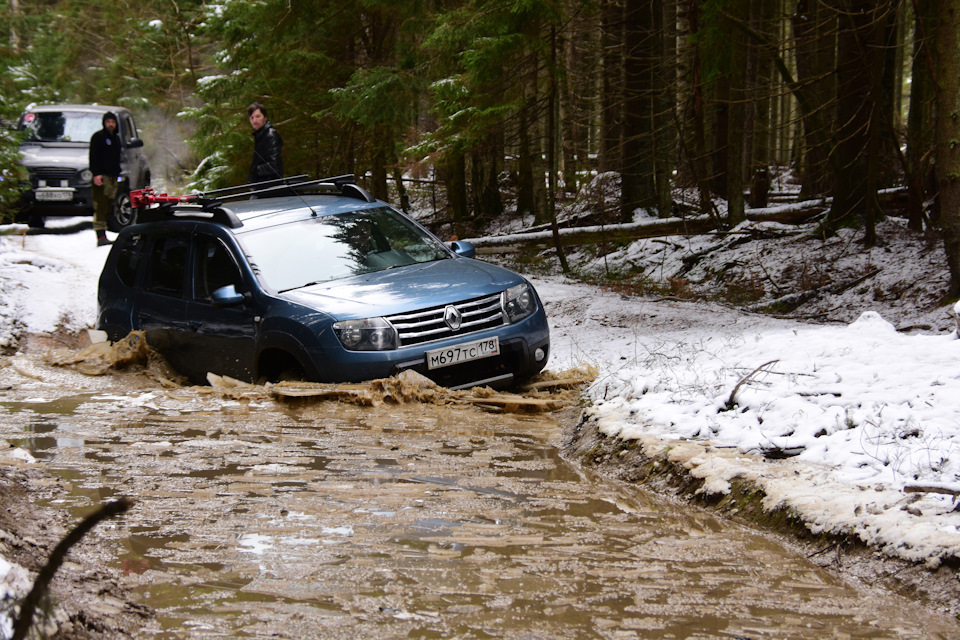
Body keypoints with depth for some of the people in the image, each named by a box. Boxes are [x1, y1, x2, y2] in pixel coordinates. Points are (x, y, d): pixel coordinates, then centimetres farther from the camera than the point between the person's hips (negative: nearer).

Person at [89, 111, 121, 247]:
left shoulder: (116, 138, 21)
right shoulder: (98, 137, -1)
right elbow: (93, 157, -8)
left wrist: (118, 174, 18)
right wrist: (96, 174, -18)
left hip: (113, 177, 7)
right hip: (101, 177, -7)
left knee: (108, 207, 6)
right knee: (100, 207, -13)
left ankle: (103, 235, 11)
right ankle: (101, 236, -19)